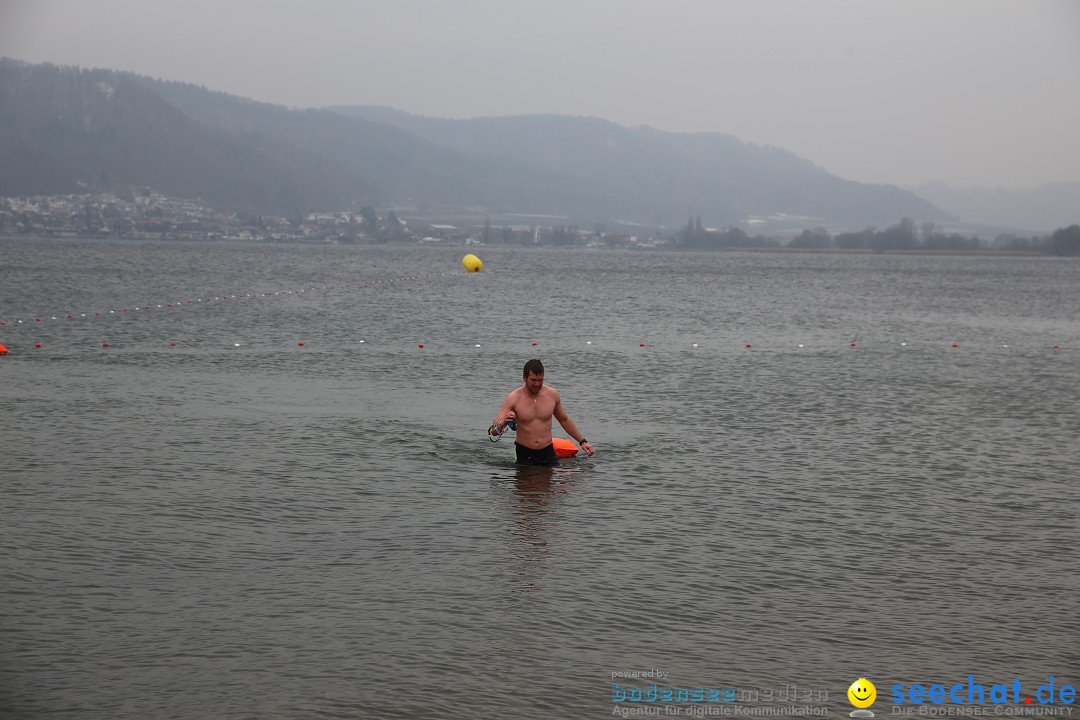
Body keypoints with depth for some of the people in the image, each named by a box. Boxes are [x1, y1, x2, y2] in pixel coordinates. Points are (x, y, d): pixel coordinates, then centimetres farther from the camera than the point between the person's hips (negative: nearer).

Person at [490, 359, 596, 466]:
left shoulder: (552, 394, 2)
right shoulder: (513, 398, -9)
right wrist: (503, 423, -35)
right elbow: (493, 431, -12)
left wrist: (582, 441, 21)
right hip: (524, 454, -2)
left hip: (547, 453, 2)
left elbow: (564, 420, 20)